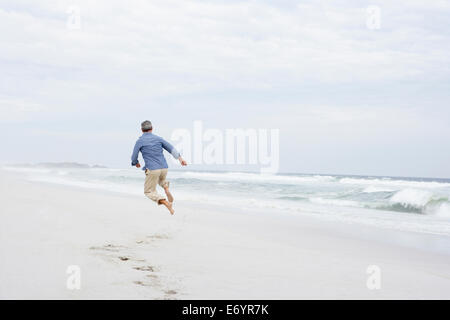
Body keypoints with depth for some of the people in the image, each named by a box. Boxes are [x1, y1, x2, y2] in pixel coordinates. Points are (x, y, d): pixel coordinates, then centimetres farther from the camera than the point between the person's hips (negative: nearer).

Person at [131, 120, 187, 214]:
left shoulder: (139, 141, -2)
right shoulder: (158, 138, 10)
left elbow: (134, 157, -2)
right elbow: (171, 148, 4)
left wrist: (136, 163, 20)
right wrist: (180, 158, 0)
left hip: (152, 170, -5)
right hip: (164, 168, 5)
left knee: (149, 192, 9)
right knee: (161, 179, 38)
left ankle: (166, 203, -14)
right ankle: (167, 190, 5)